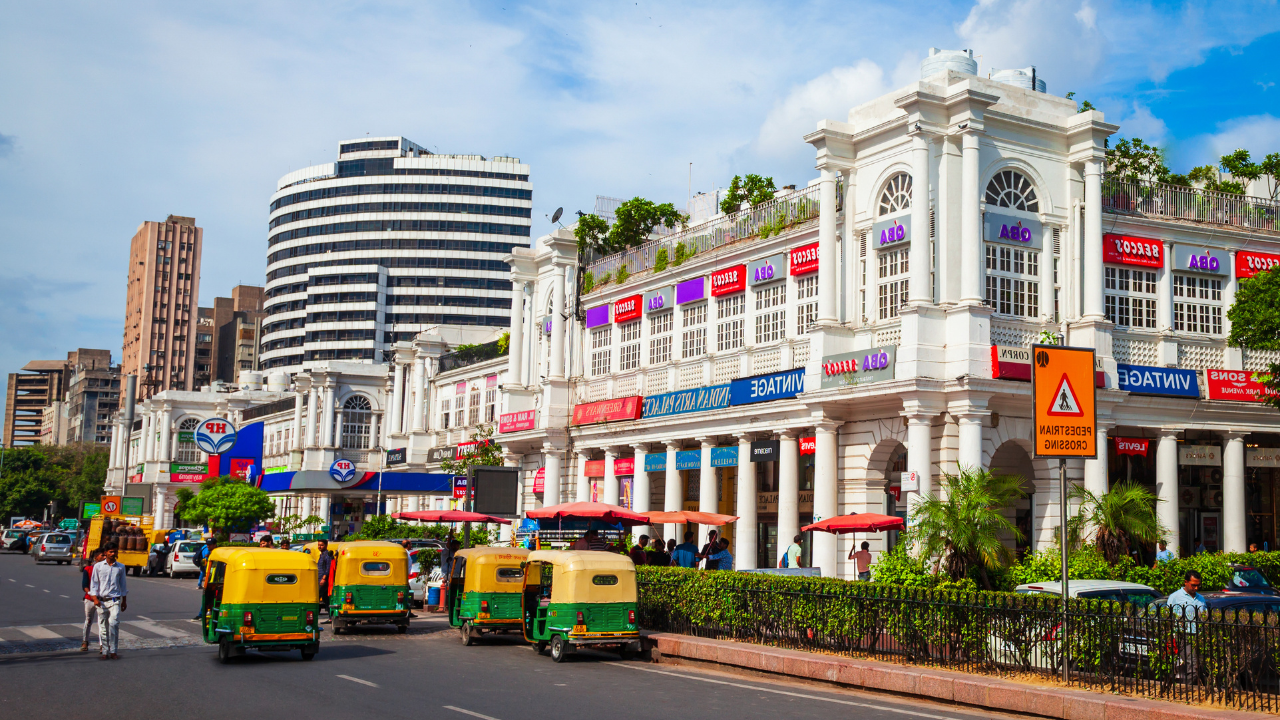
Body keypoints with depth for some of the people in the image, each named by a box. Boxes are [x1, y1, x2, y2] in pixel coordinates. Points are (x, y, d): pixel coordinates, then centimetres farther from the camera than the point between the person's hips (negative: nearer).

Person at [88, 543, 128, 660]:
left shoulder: (120, 567, 9)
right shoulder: (98, 566, 5)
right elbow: (94, 583, 6)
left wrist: (124, 601, 17)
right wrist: (95, 598, -6)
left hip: (115, 600, 0)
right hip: (101, 600, 0)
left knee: (114, 624, -13)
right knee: (103, 626, 3)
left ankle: (113, 651, -6)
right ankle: (104, 651, 10)